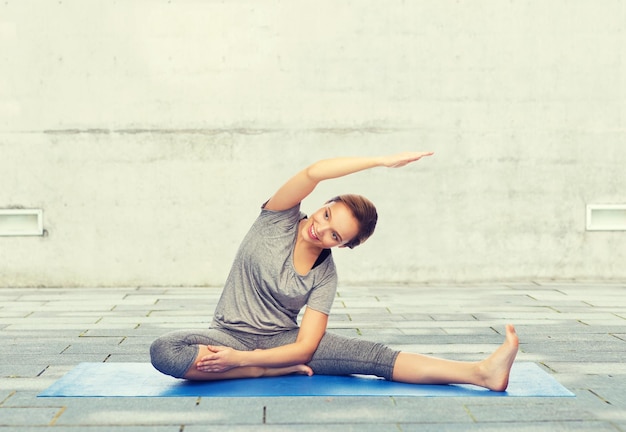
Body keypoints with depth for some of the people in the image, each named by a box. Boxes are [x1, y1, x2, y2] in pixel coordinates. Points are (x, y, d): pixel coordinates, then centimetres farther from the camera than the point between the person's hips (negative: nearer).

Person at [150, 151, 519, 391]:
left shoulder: (325, 278, -7)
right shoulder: (279, 220, -9)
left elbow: (305, 347, -17)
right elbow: (314, 172, -30)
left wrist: (241, 359, -29)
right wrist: (384, 161, -32)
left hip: (281, 340, 1)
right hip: (231, 334, 0)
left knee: (370, 354, -23)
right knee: (164, 350, -35)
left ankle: (482, 373, -31)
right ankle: (278, 370, -23)